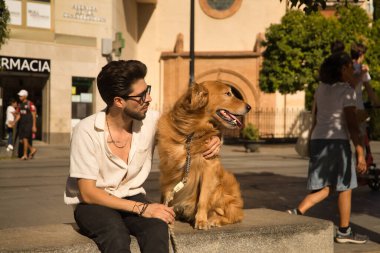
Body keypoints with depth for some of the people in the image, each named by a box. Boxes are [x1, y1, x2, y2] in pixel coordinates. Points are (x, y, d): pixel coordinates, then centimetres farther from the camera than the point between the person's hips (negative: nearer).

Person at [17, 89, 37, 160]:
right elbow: (19, 115, 14)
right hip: (22, 124, 7)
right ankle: (32, 149, 20)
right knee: (21, 140, 4)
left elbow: (34, 115, -12)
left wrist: (34, 126, -16)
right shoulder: (20, 105, 11)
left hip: (29, 124, -7)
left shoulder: (30, 104, -11)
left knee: (25, 139, -12)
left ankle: (25, 155, -4)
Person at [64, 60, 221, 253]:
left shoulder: (151, 120, -7)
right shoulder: (87, 131, -18)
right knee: (117, 236, -37)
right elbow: (88, 192, -18)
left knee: (157, 227, -31)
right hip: (93, 203, -3)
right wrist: (141, 208, -27)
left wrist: (211, 141, -12)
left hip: (132, 197, 3)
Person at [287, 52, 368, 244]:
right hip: (337, 141, -7)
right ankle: (344, 232, 18)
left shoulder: (321, 88, 11)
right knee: (345, 187, 8)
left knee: (326, 187, 13)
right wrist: (360, 153, -16)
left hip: (318, 139, 7)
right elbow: (351, 124, -16)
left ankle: (297, 212, -6)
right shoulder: (347, 91, -11)